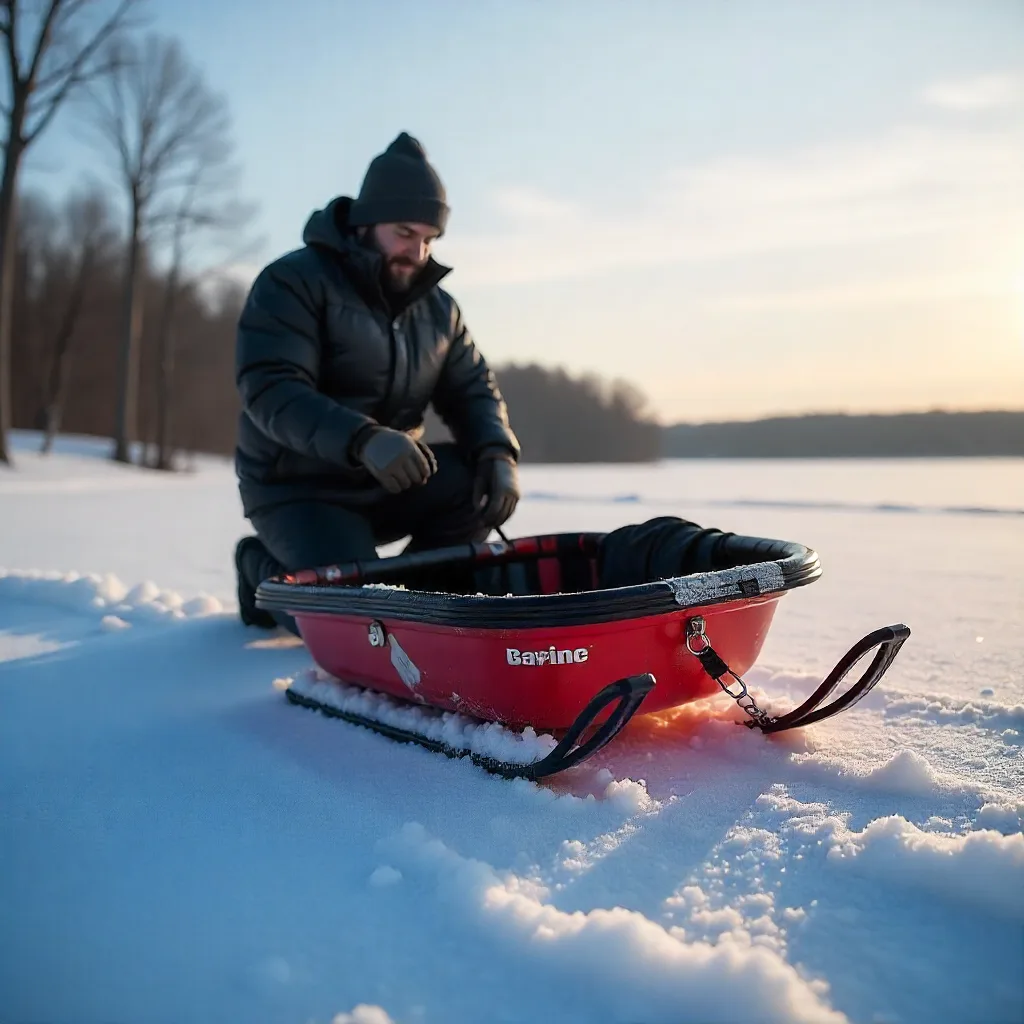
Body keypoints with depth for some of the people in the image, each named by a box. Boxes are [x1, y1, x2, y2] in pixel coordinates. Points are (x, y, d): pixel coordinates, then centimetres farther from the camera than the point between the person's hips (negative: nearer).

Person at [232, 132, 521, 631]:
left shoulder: (438, 306, 6)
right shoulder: (293, 281, -14)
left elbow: (473, 388, 6)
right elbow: (270, 390, -25)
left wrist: (497, 454, -17)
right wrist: (362, 439, -42)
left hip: (389, 482, 6)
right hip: (299, 487, -5)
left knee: (480, 481, -19)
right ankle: (266, 569, 9)